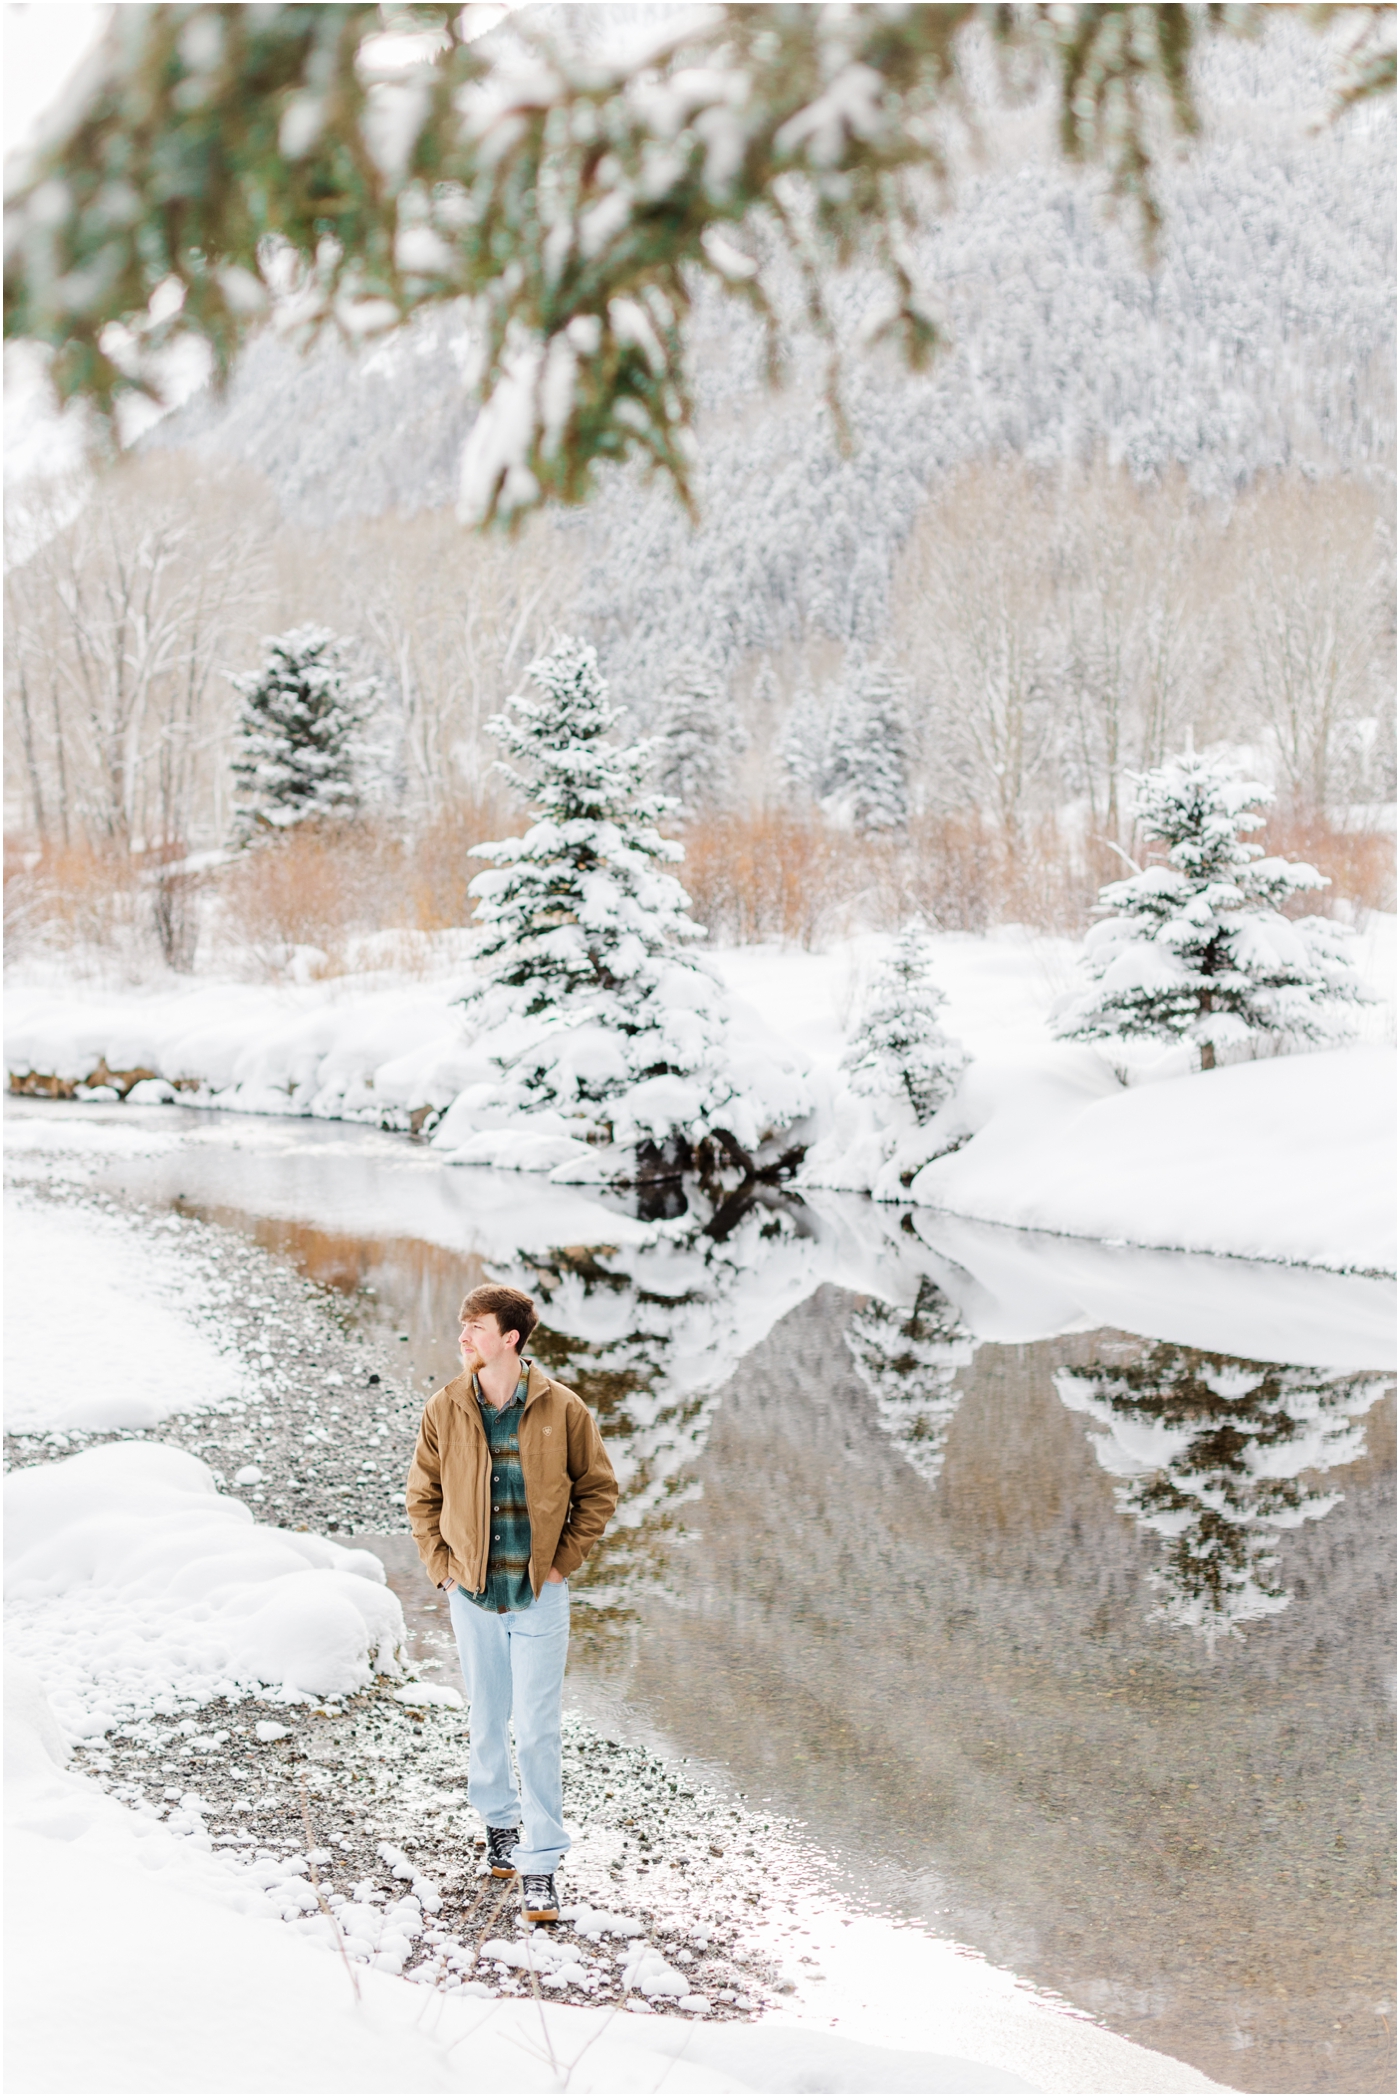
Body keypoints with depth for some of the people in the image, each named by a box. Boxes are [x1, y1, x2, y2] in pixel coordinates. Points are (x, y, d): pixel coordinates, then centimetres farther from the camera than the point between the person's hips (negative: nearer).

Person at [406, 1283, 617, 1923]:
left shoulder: (561, 1409, -8)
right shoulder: (445, 1409, -3)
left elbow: (598, 1489, 3)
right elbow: (423, 1495, 10)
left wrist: (563, 1560, -3)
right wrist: (441, 1566, 1)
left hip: (540, 1595, -2)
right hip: (473, 1594, 2)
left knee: (537, 1728, -3)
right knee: (486, 1720, 15)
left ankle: (540, 1863, 4)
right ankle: (500, 1821, 37)